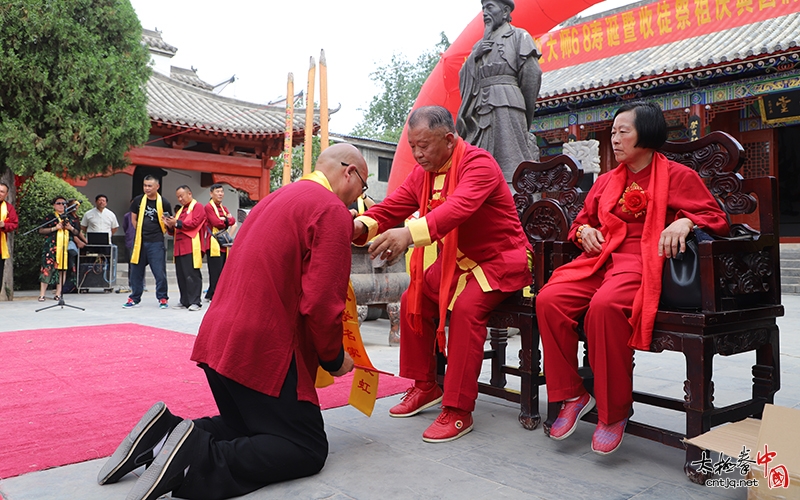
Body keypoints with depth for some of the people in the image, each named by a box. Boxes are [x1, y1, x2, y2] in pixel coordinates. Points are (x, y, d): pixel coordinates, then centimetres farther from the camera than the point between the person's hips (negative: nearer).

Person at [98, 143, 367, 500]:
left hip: (218, 341, 9)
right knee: (308, 449, 3)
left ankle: (166, 431, 4)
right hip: (262, 350, -9)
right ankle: (196, 462, -14)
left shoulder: (277, 198, 17)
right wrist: (334, 359, -2)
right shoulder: (333, 210, -11)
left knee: (247, 429, 25)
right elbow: (320, 301, -19)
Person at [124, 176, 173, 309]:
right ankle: (134, 298, 19)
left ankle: (163, 298, 8)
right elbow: (133, 219, 15)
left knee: (159, 272, -2)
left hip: (156, 242, -3)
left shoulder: (164, 203, -1)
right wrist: (142, 231, 9)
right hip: (140, 241, 3)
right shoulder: (138, 201, 5)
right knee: (136, 271, 8)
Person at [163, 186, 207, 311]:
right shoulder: (180, 211, 25)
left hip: (192, 248, -8)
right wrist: (170, 225, 4)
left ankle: (195, 302, -9)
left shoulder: (197, 207, 1)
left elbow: (194, 223, -14)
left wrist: (177, 223, -14)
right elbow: (174, 231, 24)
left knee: (192, 275, -10)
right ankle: (185, 301, 14)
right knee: (181, 275, 8)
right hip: (179, 247, 8)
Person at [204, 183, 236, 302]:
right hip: (214, 244, -8)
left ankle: (210, 295, 17)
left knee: (223, 271, 8)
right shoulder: (209, 207, -4)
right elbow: (217, 223, -16)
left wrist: (224, 219, -11)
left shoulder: (223, 208, 20)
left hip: (224, 244, 8)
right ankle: (215, 296, -2)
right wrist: (228, 220, 1)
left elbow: (233, 221, 5)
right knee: (216, 271, -8)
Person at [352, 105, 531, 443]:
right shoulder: (423, 173, 3)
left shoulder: (478, 163, -21)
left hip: (501, 259, -8)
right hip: (458, 259, 8)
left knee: (466, 307, -30)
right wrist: (362, 225, -28)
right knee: (413, 298, -2)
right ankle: (425, 387, 14)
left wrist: (410, 233, -56)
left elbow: (459, 207, -41)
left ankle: (458, 411, -19)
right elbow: (392, 206, -5)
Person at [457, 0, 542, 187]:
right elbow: (463, 78, 19)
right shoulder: (481, 44, 26)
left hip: (506, 105, -5)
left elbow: (532, 76, 0)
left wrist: (526, 116, -1)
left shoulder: (518, 36, 9)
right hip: (479, 110, 6)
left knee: (510, 159, -13)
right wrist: (474, 56, 2)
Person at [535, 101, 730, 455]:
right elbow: (582, 220, 33)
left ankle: (614, 411, -19)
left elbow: (715, 217, 3)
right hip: (602, 258, 6)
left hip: (644, 261, -5)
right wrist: (584, 231, 9)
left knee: (605, 305, -37)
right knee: (548, 299, -23)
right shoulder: (606, 182, 25)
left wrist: (684, 222, -18)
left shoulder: (677, 175, 8)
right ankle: (572, 395, -9)